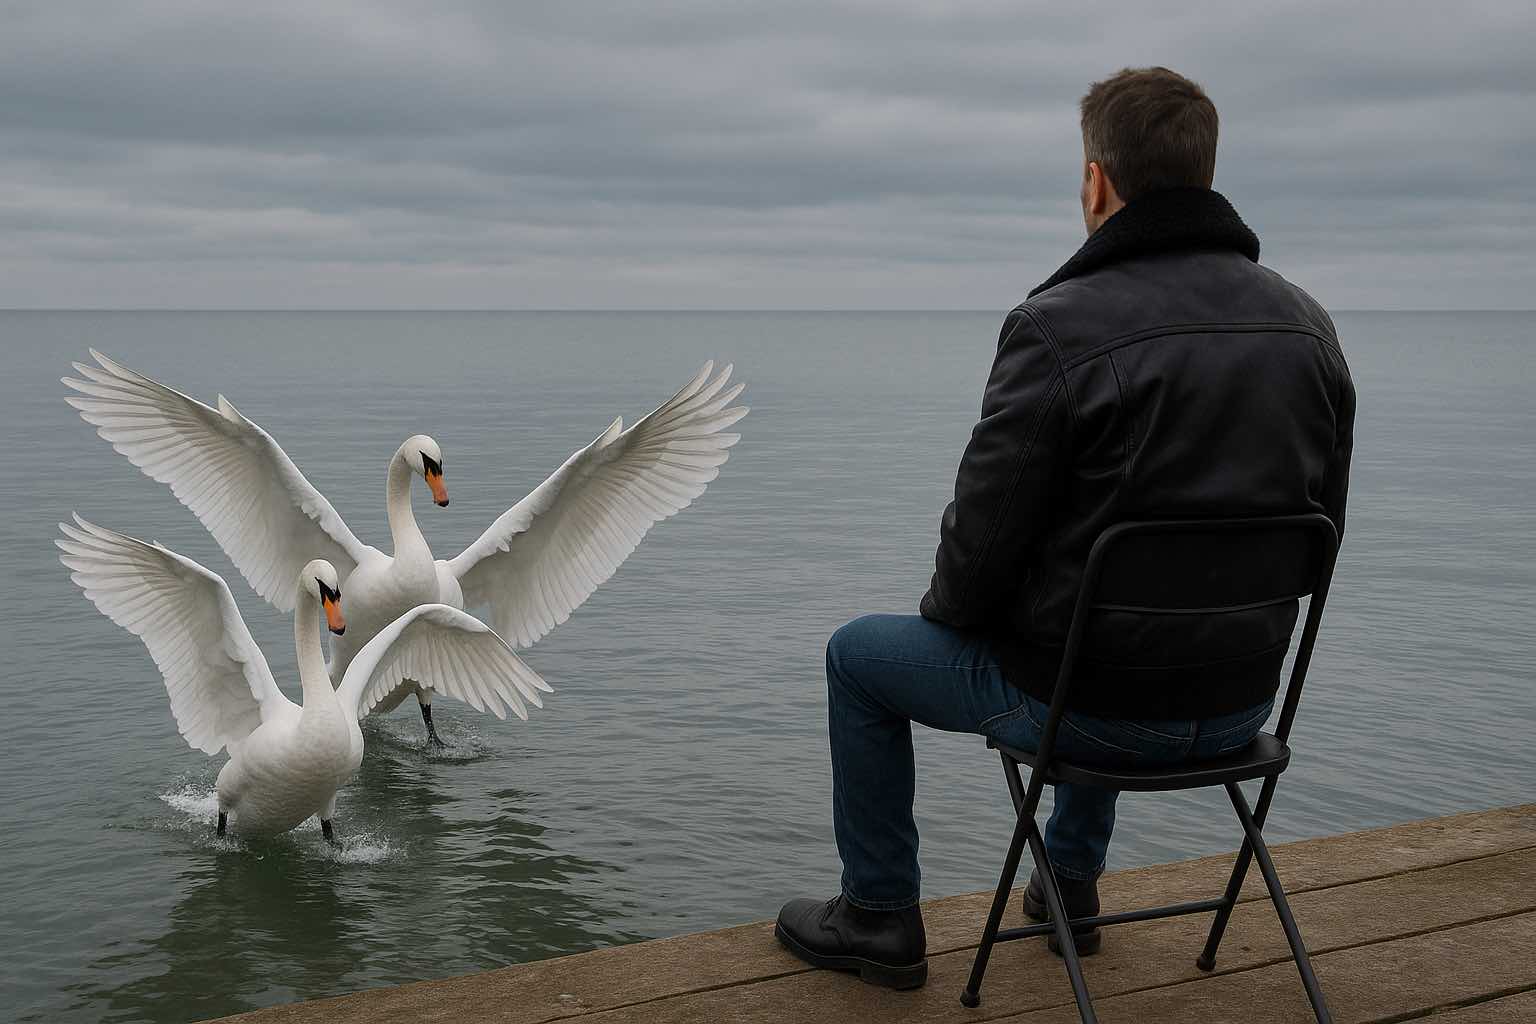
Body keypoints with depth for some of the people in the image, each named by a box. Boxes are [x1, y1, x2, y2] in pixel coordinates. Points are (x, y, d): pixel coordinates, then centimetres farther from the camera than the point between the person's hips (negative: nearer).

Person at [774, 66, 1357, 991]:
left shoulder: (1061, 326, -21)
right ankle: (1072, 884, 48)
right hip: (1243, 702, 7)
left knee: (860, 655, 19)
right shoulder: (1308, 325, 0)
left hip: (1095, 706, -6)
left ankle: (880, 919, 29)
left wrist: (948, 610, 6)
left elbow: (981, 540, -16)